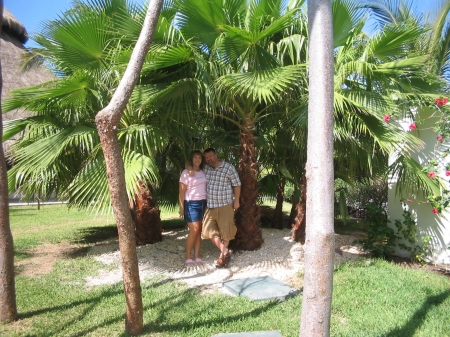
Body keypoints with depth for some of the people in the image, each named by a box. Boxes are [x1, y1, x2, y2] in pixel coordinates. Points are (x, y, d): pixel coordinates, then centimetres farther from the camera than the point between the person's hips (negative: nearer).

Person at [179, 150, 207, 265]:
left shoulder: (203, 172, 10)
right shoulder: (186, 173, -6)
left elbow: (206, 187, 13)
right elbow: (181, 191, -7)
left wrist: (208, 203, 6)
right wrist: (181, 207, -10)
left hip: (203, 203, 5)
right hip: (191, 204, -5)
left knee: (199, 231, 5)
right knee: (194, 230, -6)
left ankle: (197, 256, 13)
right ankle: (188, 257, 7)